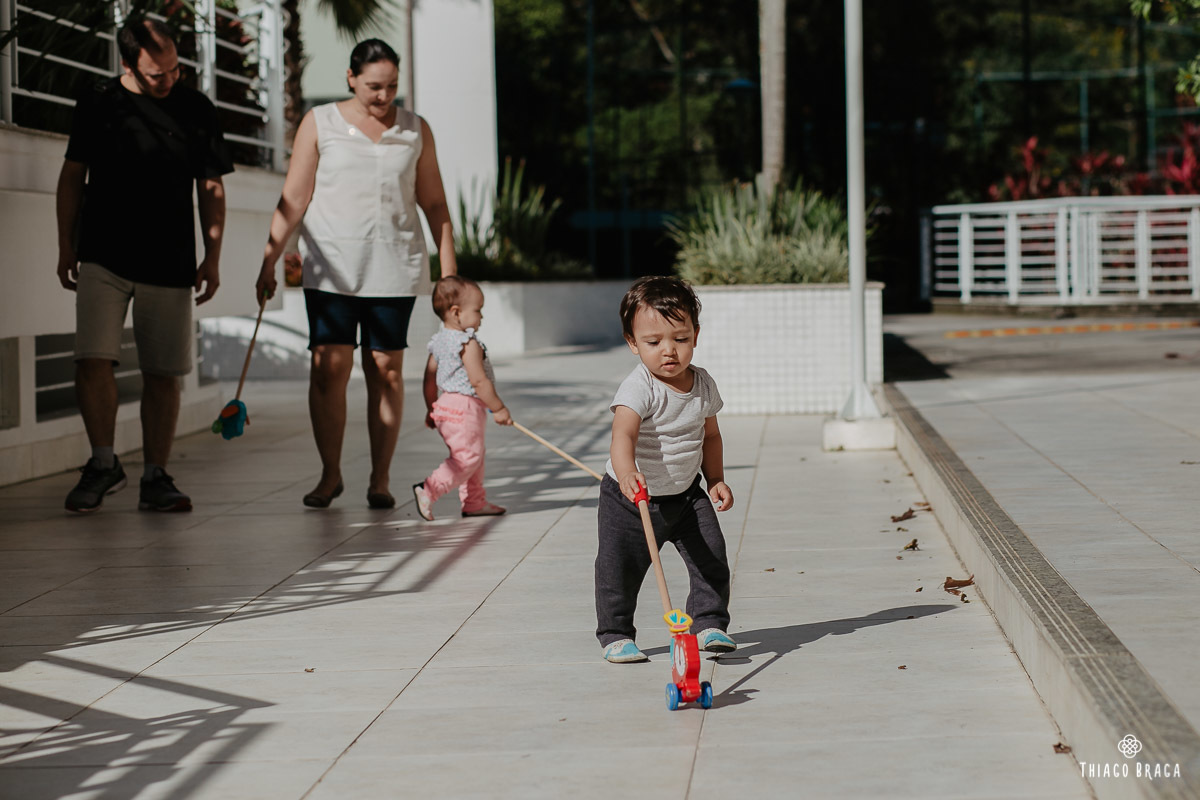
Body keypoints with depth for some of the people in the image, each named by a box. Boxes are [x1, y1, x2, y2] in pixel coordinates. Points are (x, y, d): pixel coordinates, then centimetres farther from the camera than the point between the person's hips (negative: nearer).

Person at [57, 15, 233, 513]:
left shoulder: (196, 110, 5)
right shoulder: (97, 103, 3)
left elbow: (211, 189, 9)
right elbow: (73, 177, 10)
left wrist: (212, 256, 2)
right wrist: (66, 247, 7)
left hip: (171, 265, 1)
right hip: (104, 259, -1)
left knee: (162, 374, 2)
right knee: (93, 360, -14)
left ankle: (155, 478, 11)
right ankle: (103, 464, 2)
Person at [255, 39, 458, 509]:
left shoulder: (415, 130, 10)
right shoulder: (319, 124, 5)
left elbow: (434, 203, 13)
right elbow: (293, 200, 4)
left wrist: (449, 269, 7)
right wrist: (268, 262, -1)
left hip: (394, 268, 1)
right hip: (331, 267, -1)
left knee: (385, 369, -1)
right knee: (329, 366, -8)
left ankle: (379, 479, 6)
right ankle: (330, 474, 4)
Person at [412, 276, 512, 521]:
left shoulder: (438, 341, 9)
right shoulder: (469, 344, -16)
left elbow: (430, 378, 13)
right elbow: (478, 381, -20)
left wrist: (431, 408, 23)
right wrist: (499, 408, -13)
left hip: (445, 404, 10)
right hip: (465, 408, -10)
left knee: (475, 455, 19)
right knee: (468, 457, -7)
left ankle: (474, 502, 24)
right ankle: (429, 490, -15)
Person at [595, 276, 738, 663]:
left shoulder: (703, 384, -4)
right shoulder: (639, 388, -24)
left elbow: (710, 436, 14)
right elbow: (623, 433, -41)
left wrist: (717, 480, 7)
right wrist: (627, 472, -60)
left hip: (686, 494, 5)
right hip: (630, 499, -4)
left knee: (711, 557, -4)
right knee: (620, 569, -4)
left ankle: (709, 624, 11)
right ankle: (615, 635, 13)